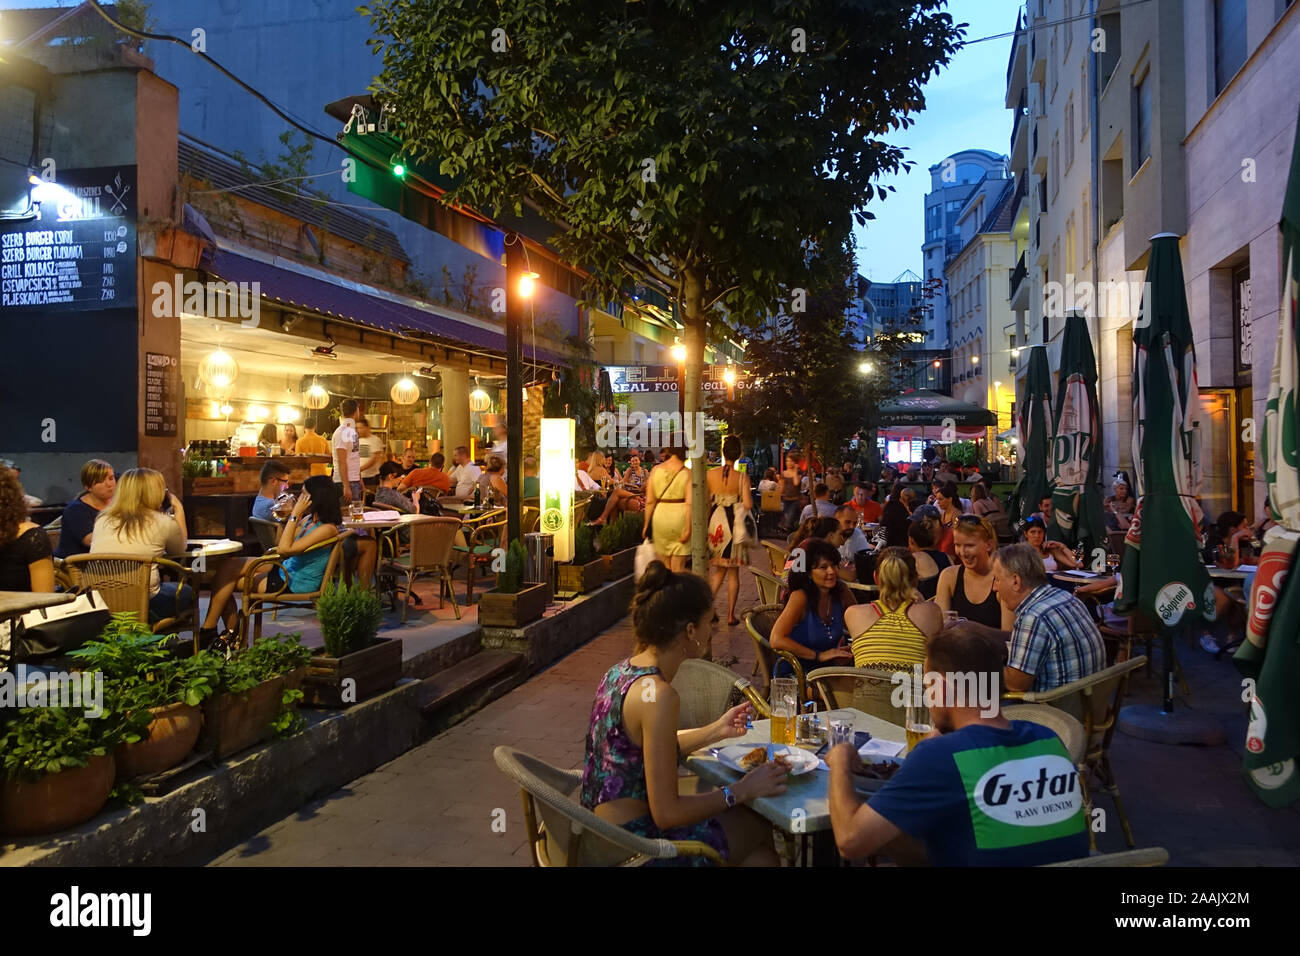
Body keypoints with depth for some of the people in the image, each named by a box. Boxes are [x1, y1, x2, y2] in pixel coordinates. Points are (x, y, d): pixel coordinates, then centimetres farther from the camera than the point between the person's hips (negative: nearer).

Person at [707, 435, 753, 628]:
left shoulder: (710, 475, -3)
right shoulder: (742, 478, -9)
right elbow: (748, 505, -15)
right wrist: (749, 498, 7)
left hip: (715, 523, 2)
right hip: (734, 525, -2)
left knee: (719, 569, 17)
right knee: (733, 572, 8)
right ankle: (731, 615, 11)